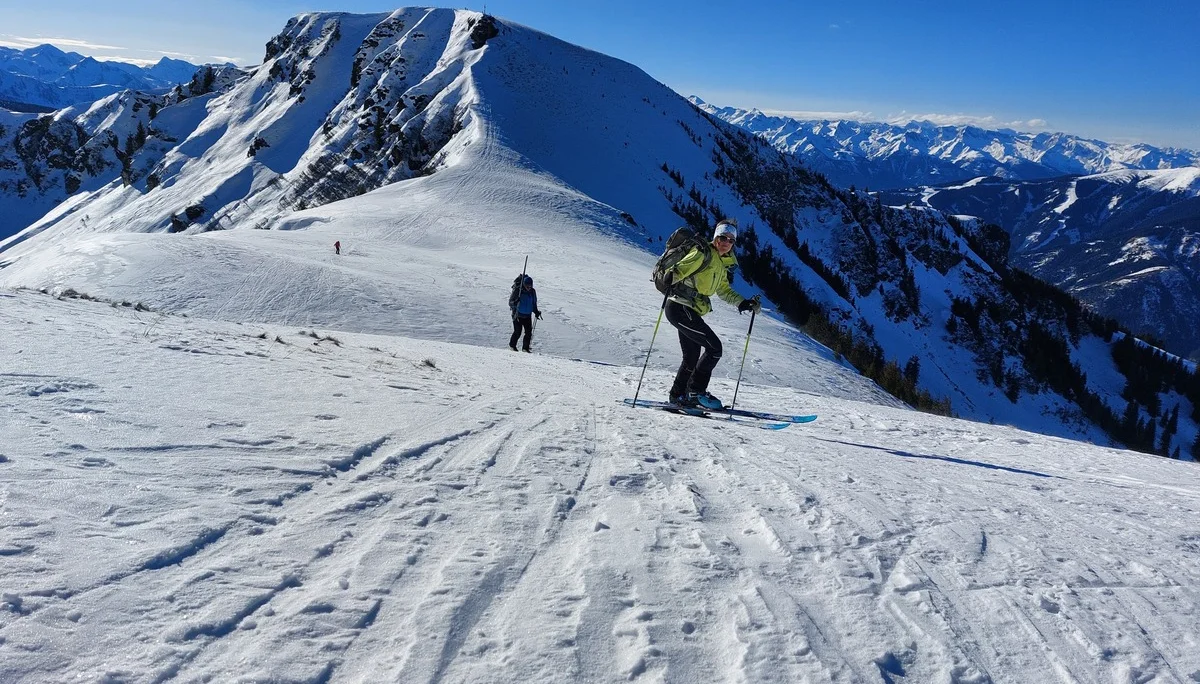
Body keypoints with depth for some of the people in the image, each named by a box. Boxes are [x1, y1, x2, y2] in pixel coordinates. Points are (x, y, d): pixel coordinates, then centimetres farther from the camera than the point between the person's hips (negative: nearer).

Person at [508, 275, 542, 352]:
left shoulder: (532, 292, 5)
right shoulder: (517, 290, -12)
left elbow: (534, 304, 19)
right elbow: (510, 302, -12)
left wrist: (536, 312, 10)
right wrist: (515, 303, -33)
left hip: (527, 316, 5)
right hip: (518, 315, -5)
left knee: (529, 332, -1)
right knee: (517, 332, -7)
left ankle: (525, 347, 12)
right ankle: (512, 345, 16)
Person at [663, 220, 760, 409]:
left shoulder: (722, 263, 19)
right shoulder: (703, 254, -9)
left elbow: (723, 290, 27)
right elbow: (679, 270, -19)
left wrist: (743, 303, 16)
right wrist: (668, 280, -40)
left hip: (690, 312, 10)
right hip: (680, 308, -10)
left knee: (692, 357, 15)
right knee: (714, 347, -13)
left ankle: (678, 395, 27)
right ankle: (696, 391, -7)